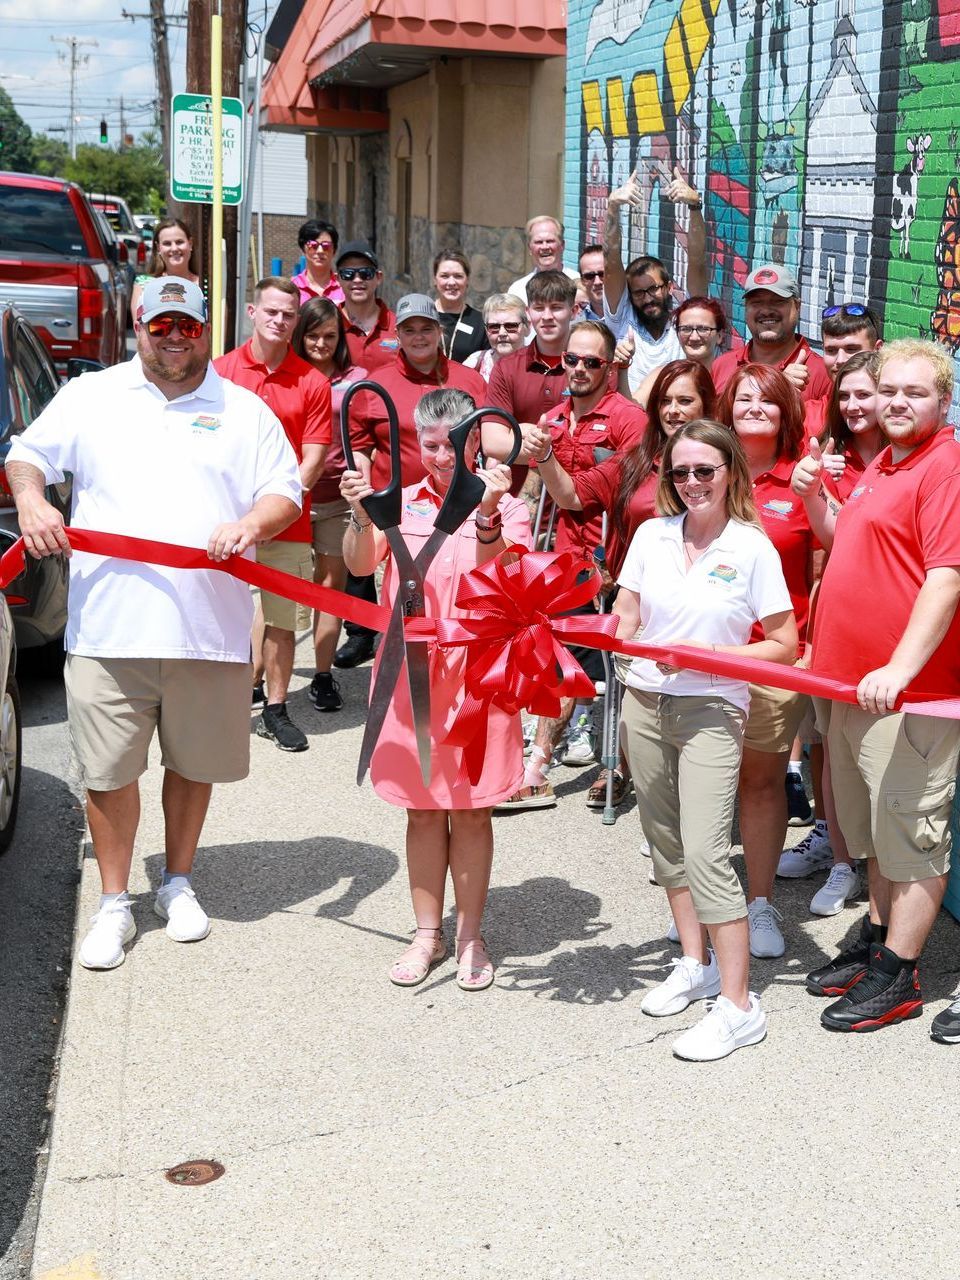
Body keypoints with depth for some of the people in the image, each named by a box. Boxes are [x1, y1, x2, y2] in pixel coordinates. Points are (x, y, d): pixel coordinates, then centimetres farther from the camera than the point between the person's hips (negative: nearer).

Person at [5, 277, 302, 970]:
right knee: (107, 771, 3)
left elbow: (285, 491, 7)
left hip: (209, 628, 1)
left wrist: (253, 523, -14)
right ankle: (115, 904, 17)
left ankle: (179, 884, 31)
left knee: (194, 764, 12)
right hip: (107, 628, 0)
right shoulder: (90, 396, 10)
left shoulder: (243, 410, 9)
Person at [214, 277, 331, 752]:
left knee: (283, 620, 6)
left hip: (287, 525, 0)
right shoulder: (221, 370, 3)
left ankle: (275, 709, 17)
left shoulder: (312, 382, 3)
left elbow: (313, 459, 0)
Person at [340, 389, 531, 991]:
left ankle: (471, 936, 20)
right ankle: (428, 933, 23)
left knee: (472, 809, 6)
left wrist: (486, 516, -32)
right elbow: (361, 564, -10)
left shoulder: (507, 508, -1)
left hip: (478, 672, -2)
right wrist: (361, 514, -27)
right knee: (422, 808, 11)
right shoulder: (401, 503, 5)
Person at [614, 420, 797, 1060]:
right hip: (645, 703, 5)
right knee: (666, 841, 15)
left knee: (705, 852, -12)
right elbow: (623, 621, 8)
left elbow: (785, 646, -7)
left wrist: (702, 654, -17)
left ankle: (738, 1006, -6)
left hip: (711, 711, -5)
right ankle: (695, 964, 33)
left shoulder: (752, 547, -7)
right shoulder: (653, 534, 5)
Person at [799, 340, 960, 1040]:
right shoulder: (879, 468, 16)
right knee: (876, 828, 20)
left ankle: (897, 976, 8)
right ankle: (876, 941, 34)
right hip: (853, 682, 10)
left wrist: (900, 669, -31)